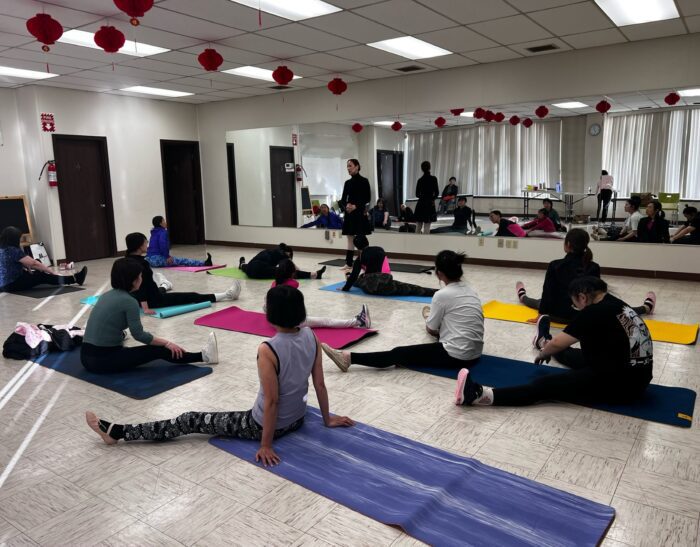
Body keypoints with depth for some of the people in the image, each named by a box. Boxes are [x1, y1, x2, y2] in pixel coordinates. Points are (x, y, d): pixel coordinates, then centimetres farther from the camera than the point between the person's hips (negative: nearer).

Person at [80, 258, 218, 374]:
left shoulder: (107, 295, 13)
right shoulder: (129, 301, -14)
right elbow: (139, 335, -10)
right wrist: (167, 343, 2)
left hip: (87, 358, 7)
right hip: (103, 361, -7)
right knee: (159, 350, 0)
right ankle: (204, 356, 7)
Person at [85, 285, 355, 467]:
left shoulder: (268, 350, -29)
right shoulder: (310, 336, -9)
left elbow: (271, 401, -24)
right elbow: (320, 385, -1)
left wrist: (266, 445, -13)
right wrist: (327, 419, 11)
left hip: (264, 425, -6)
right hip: (297, 419, 7)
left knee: (190, 421, 3)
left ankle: (116, 432, 14)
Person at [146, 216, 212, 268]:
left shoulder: (155, 232, 20)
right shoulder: (163, 232, -8)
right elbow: (162, 244, -25)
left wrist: (167, 256, 20)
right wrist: (167, 256, -17)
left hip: (150, 259, 10)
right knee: (182, 260, -11)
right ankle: (203, 263, -13)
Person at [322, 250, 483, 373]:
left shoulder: (442, 295, -13)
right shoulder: (470, 291, 9)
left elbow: (431, 330, -1)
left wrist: (427, 317, 19)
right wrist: (434, 316, 29)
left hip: (455, 356, -8)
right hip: (475, 353, 8)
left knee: (398, 354, -8)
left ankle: (349, 358, -9)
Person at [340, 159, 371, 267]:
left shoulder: (364, 181, -4)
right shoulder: (347, 182, 11)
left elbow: (367, 198, -9)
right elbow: (343, 199, 9)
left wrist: (356, 206, -20)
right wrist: (346, 206, -13)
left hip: (360, 213, -5)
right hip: (349, 213, 6)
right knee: (350, 238, 8)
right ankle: (348, 263, 13)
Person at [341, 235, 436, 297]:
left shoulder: (360, 258, 4)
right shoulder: (379, 250, 14)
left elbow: (354, 275, 2)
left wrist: (345, 288, 12)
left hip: (370, 287, -1)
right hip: (386, 283, 1)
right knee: (410, 289, -3)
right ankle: (435, 292, -14)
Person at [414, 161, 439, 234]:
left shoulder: (420, 180, 3)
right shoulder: (433, 179, -7)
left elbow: (417, 194, 7)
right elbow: (437, 192, -7)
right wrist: (433, 198, 11)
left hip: (420, 204, 4)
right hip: (429, 204, -4)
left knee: (418, 226, 9)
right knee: (427, 226, -2)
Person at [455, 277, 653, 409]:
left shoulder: (594, 312, -15)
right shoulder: (617, 305, 11)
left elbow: (558, 343, -10)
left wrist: (543, 354, 11)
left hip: (617, 384, -9)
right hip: (635, 379, 9)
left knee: (546, 385, -16)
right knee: (581, 356, 31)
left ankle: (480, 395, -22)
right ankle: (546, 342, 61)